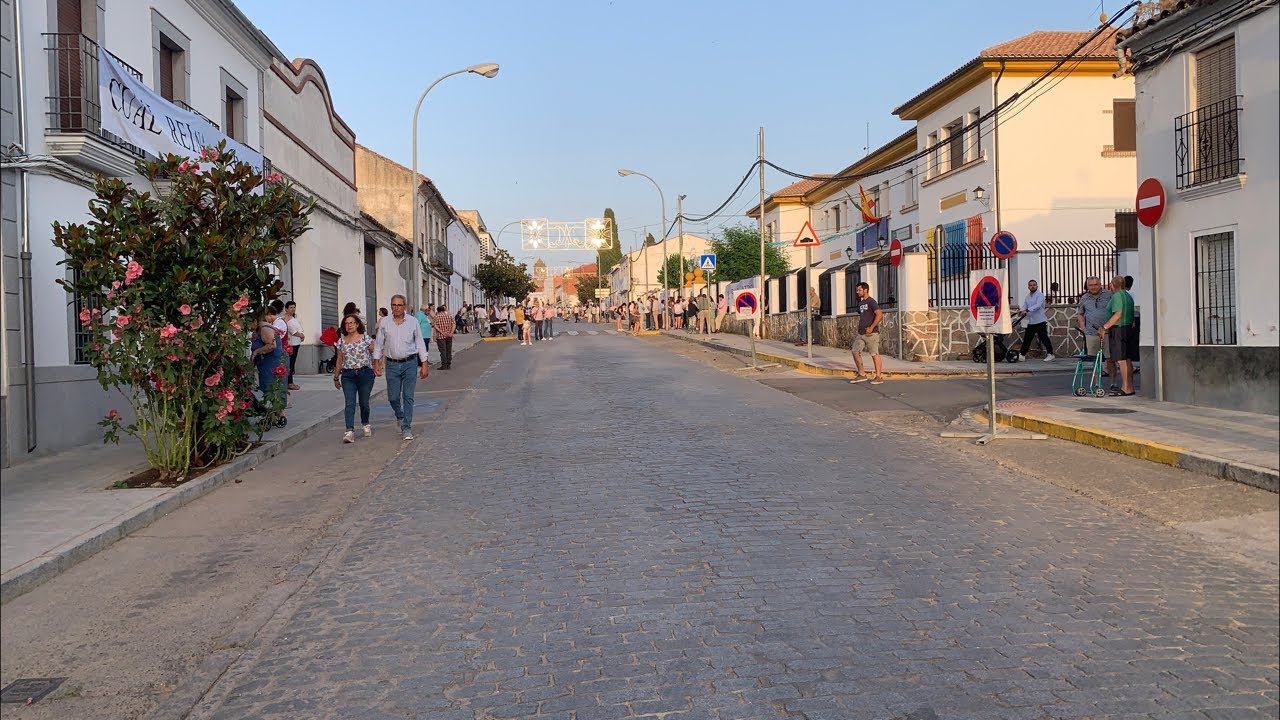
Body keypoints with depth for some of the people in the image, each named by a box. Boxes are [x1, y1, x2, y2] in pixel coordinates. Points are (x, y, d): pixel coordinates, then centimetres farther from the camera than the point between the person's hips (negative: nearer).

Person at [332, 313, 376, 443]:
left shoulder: (366, 339, 0)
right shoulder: (341, 341, 9)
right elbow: (339, 360, 15)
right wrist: (336, 377, 17)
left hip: (365, 373, -2)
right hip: (347, 375, 2)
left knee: (364, 402, 8)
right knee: (349, 403, -10)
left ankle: (366, 424, 33)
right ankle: (349, 431, -17)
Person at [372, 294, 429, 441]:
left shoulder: (412, 323, 0)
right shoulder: (385, 323, 2)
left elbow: (420, 343, 4)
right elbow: (378, 344, 8)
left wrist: (424, 364, 1)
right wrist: (376, 362, 2)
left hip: (410, 364, -1)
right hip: (392, 364, 1)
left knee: (408, 397, -3)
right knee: (393, 397, 4)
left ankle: (407, 428, 3)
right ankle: (400, 416, 35)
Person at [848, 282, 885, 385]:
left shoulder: (871, 302, -9)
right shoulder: (860, 303, 17)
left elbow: (879, 315, -19)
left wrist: (871, 327, -20)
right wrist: (860, 327, 16)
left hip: (871, 333, -9)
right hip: (861, 334, 9)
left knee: (874, 354, -3)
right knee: (855, 352, 2)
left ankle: (879, 376, 4)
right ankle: (862, 374, 9)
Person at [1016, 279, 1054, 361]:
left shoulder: (1040, 295, -6)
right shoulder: (1027, 297, 15)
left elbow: (1038, 306, -21)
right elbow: (1024, 307, 6)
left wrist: (1027, 310, -34)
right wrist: (1020, 310, -18)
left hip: (1040, 321, -6)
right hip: (1030, 322, 6)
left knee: (1044, 338, -4)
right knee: (1026, 339, 7)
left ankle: (1050, 354, 6)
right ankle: (1022, 355, 11)